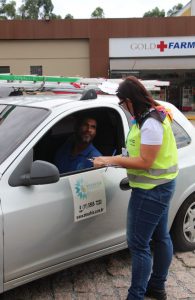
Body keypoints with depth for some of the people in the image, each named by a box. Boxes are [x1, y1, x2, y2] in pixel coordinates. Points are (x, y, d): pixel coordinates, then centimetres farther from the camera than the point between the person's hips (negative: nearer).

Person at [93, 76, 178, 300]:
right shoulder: (154, 115, 9)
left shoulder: (150, 123, -23)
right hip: (160, 185, 11)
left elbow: (145, 162, -24)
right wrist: (118, 160, 5)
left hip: (151, 189, -11)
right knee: (160, 237, 20)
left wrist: (112, 160, -19)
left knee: (138, 244, -5)